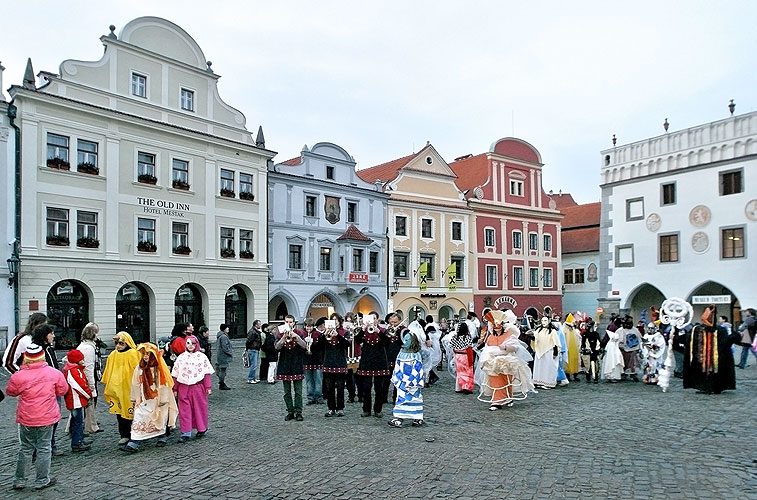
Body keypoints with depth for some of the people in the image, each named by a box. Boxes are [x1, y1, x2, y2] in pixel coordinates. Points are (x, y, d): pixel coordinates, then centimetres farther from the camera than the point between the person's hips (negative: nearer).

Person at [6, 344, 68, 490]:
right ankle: (42, 481, 17)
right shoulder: (54, 373, -10)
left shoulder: (18, 376, -13)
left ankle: (19, 480, 24)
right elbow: (62, 391, 4)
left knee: (25, 449, 16)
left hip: (26, 419, 0)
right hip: (47, 418, 0)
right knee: (44, 448, 9)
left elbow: (10, 392, 7)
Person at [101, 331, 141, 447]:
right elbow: (108, 373, 18)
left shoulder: (133, 354, -7)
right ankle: (124, 435, 15)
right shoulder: (113, 355, 10)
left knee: (131, 411, 0)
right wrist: (107, 386, 17)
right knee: (120, 412, 6)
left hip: (129, 388, -5)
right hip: (117, 388, 5)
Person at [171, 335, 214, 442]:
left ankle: (201, 429, 25)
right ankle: (186, 433, 6)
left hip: (198, 387, -1)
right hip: (183, 388, 1)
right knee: (184, 410, 0)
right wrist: (175, 389, 6)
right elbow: (175, 375, 8)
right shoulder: (181, 357, 6)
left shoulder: (202, 357, 2)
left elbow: (207, 373, 2)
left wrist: (208, 387, -2)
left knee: (199, 408, 7)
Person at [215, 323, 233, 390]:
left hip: (220, 355, 11)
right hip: (224, 356, -11)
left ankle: (221, 384, 23)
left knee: (221, 370, 16)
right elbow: (225, 348, -22)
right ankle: (222, 385, 3)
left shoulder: (219, 336, 13)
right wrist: (231, 353, -11)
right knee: (223, 370, -3)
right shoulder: (224, 337, -20)